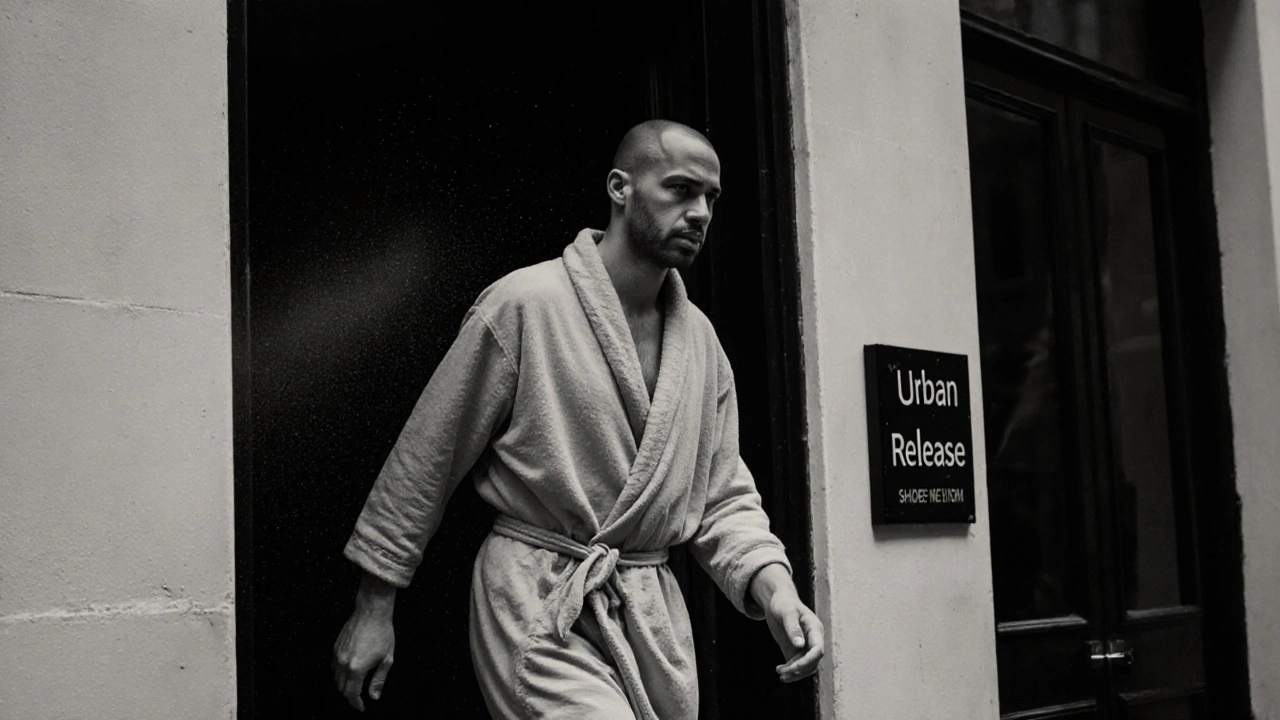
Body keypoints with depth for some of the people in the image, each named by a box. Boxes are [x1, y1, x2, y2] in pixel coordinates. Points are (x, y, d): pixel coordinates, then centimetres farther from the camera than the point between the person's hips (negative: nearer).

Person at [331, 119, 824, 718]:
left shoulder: (700, 339, 10)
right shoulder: (524, 303, -9)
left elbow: (722, 496, 13)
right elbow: (426, 455, -4)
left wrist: (772, 585, -7)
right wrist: (374, 605, -1)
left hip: (656, 618, 6)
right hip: (540, 613, -6)